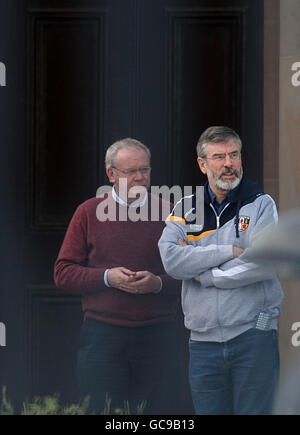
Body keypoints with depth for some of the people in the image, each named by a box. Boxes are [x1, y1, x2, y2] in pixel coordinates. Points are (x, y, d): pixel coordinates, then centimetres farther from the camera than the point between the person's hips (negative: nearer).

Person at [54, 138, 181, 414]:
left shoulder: (168, 214, 7)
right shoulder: (89, 212, 6)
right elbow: (63, 273, 4)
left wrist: (158, 283, -12)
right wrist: (107, 277, -10)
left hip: (157, 336, 1)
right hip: (102, 334, -1)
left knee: (159, 414, 1)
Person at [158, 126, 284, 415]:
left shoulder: (261, 204, 2)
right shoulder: (185, 210, 9)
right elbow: (171, 260, -8)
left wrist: (202, 274, -8)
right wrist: (230, 252, -12)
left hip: (253, 335, -3)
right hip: (204, 340, 3)